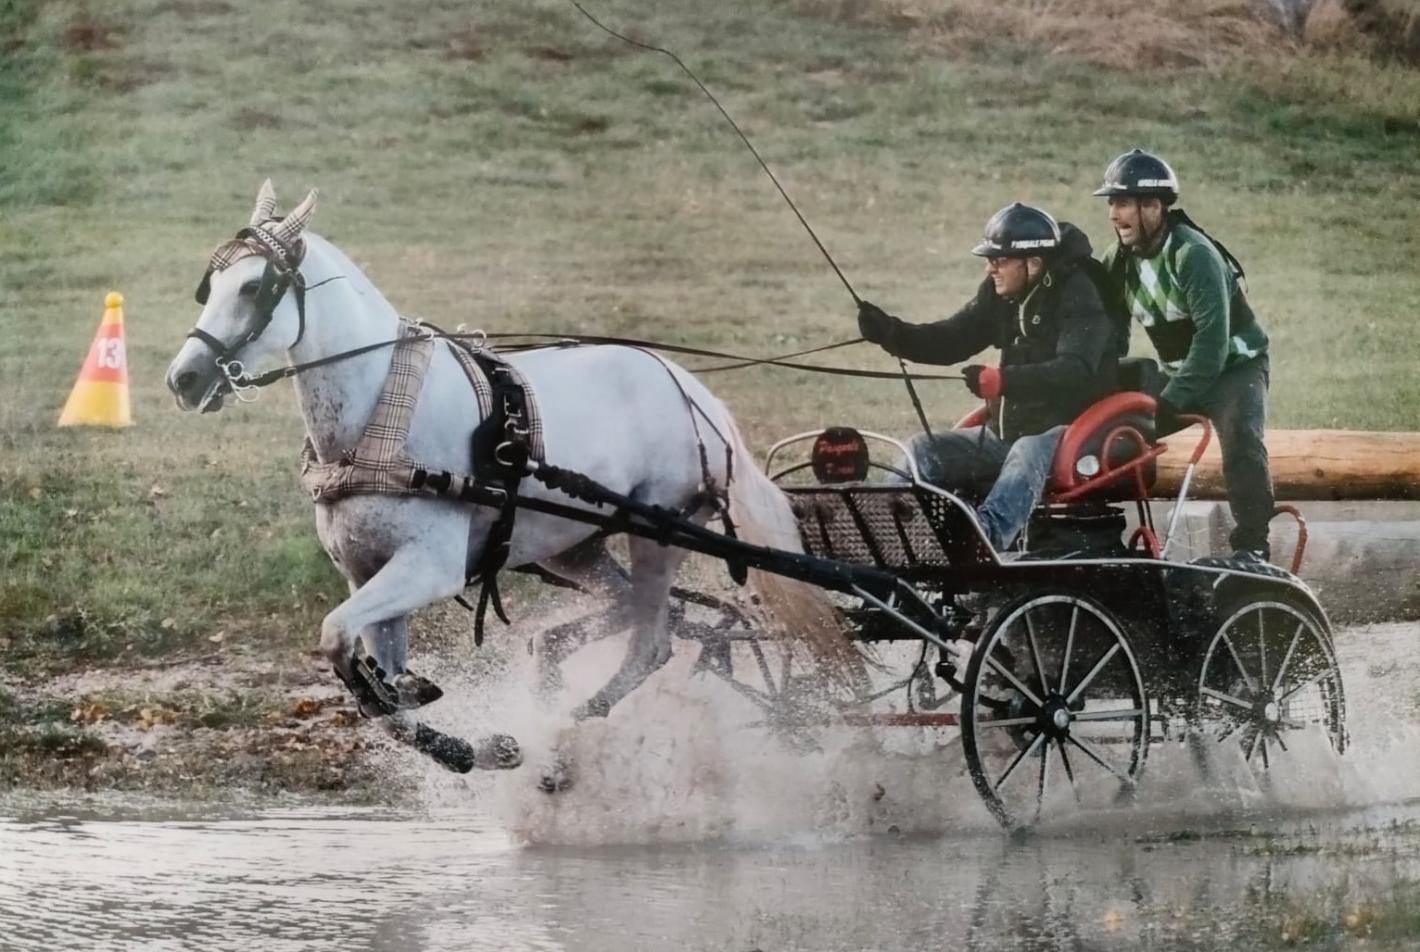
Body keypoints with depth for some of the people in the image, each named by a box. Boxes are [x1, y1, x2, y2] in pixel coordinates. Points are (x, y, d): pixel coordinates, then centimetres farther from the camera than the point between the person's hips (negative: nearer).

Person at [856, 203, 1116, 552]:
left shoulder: (1077, 296, -15)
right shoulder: (1000, 294, 7)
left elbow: (1075, 370, -29)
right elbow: (952, 341, 7)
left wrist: (1003, 380, -43)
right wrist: (889, 333, -12)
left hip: (1064, 434, -9)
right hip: (1009, 431, 9)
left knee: (1028, 454, -40)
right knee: (924, 451, -5)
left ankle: (985, 535, -64)